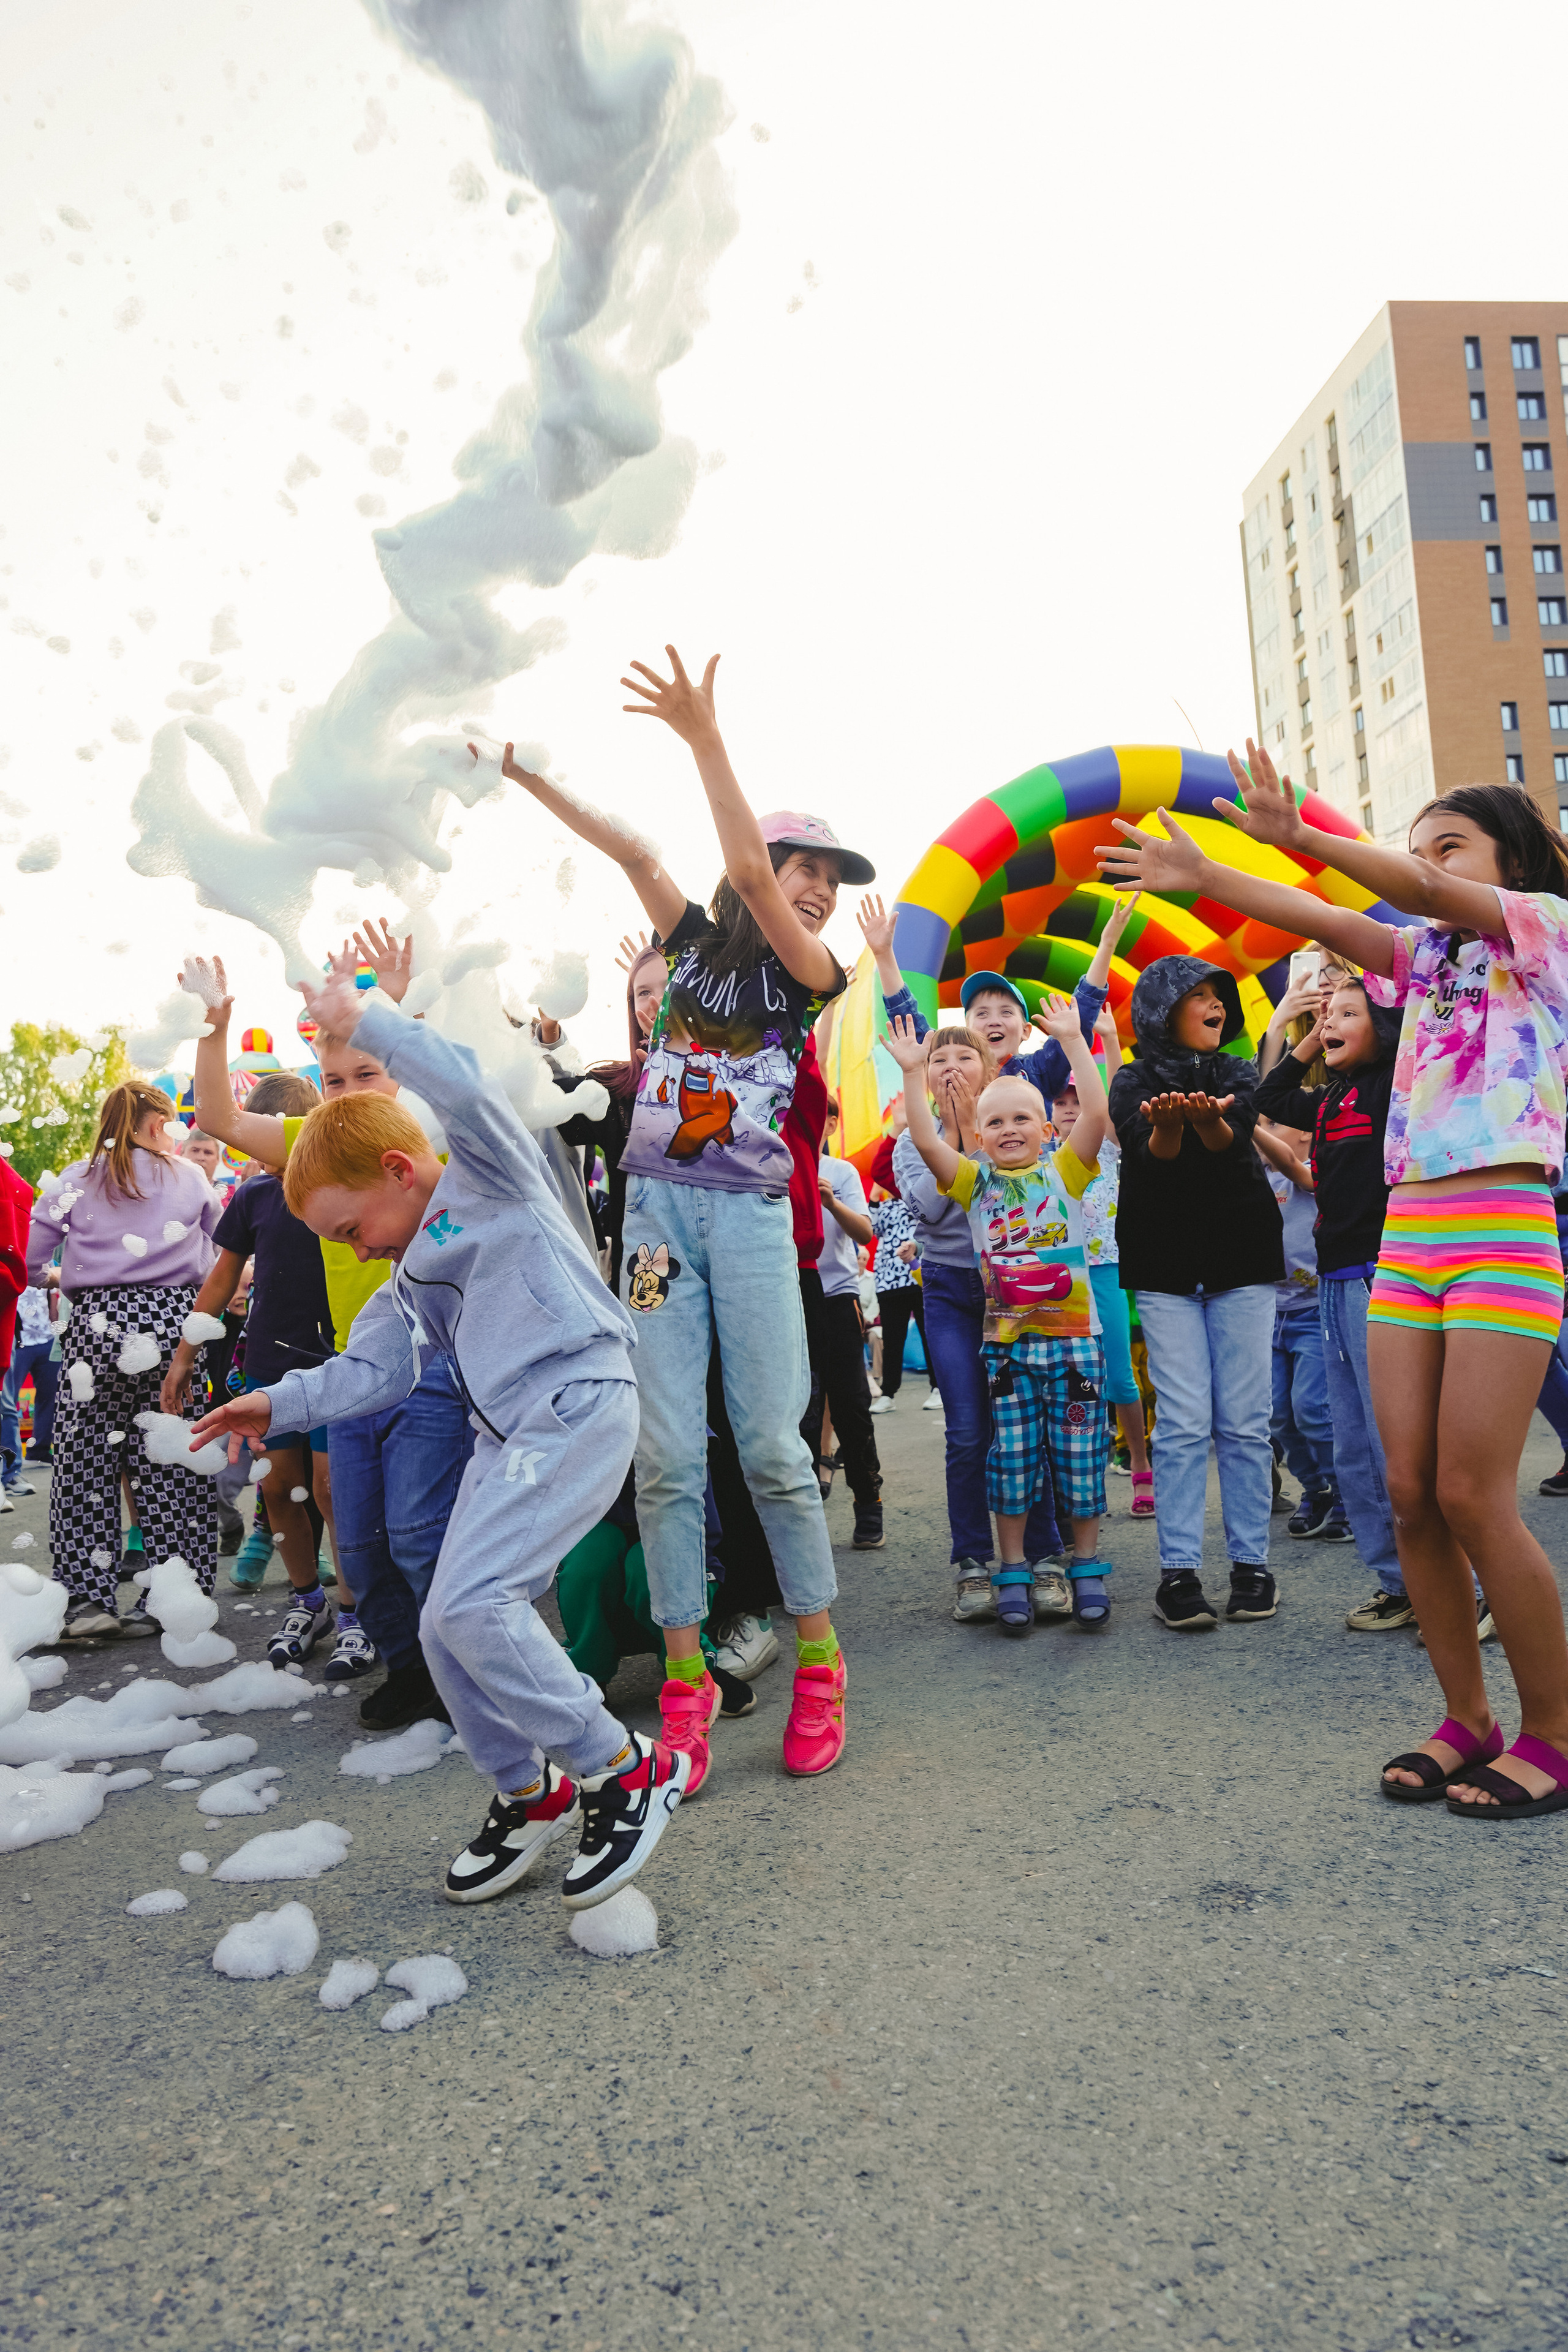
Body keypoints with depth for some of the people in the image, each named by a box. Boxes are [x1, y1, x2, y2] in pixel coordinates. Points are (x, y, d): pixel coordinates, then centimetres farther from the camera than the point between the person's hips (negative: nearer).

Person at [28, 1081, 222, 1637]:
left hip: (98, 1323, -1)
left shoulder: (77, 1180, 6)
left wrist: (51, 1279, 25)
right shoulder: (190, 1178, 8)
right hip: (173, 1322, 1)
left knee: (85, 1464, 7)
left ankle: (89, 1598, 6)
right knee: (172, 1466, 6)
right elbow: (219, 1249, 20)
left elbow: (24, 1259, 4)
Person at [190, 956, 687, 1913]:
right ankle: (530, 1795, 27)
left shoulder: (492, 1175, 1)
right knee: (448, 1628, 6)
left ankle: (626, 1772, -3)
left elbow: (459, 1083, -18)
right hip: (508, 1434, 10)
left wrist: (361, 1017, -11)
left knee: (472, 1601, -18)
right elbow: (373, 1370, 21)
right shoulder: (410, 1277, 24)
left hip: (579, 1403, -9)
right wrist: (280, 1404, 10)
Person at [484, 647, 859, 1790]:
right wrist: (530, 776, 1)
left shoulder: (812, 973, 4)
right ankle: (686, 1678, 6)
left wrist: (705, 738, -17)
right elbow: (636, 850, 8)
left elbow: (748, 870, -10)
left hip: (752, 1216, -2)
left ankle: (820, 1659, 13)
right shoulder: (696, 943, 14)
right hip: (659, 1205, 2)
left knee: (772, 1445, -3)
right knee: (668, 1451, -1)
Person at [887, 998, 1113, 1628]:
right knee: (1010, 1455, 4)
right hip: (1003, 1343, 1)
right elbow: (926, 1141, -4)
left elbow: (1096, 1113, -9)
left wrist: (1072, 1041, -13)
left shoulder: (1064, 1171, 4)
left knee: (1080, 1453, 5)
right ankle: (1013, 1571, 16)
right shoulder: (975, 1181, 8)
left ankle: (1087, 1566, 19)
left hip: (1071, 1337, -1)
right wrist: (913, 1074, -10)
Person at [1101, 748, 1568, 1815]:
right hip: (1406, 1234, 6)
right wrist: (1202, 874, 0)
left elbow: (1424, 895, -12)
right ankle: (1467, 1719, 16)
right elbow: (1326, 923, 8)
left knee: (1473, 1495, -9)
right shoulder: (1424, 956, 20)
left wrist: (1299, 835, -22)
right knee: (1411, 1492, 2)